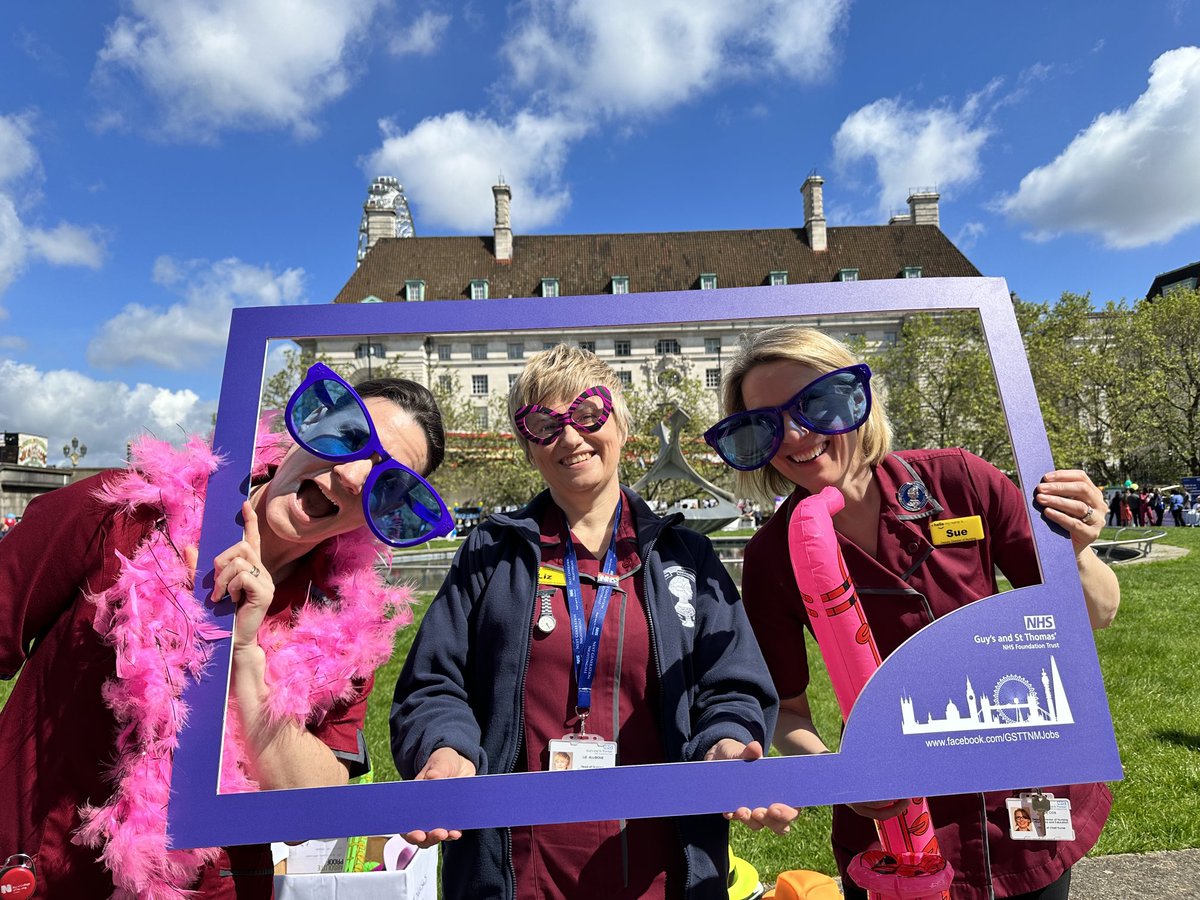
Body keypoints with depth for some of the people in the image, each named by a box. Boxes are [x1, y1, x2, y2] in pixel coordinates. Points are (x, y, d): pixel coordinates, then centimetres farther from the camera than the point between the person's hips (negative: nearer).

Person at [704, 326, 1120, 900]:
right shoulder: (772, 559, -18)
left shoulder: (957, 482, -17)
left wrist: (1074, 553, -25)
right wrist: (810, 761, -26)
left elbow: (1095, 616, -5)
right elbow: (788, 708, -6)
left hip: (1033, 811, 2)